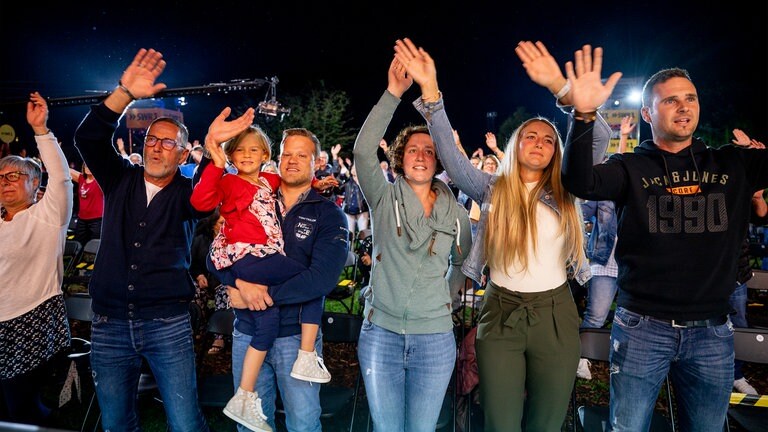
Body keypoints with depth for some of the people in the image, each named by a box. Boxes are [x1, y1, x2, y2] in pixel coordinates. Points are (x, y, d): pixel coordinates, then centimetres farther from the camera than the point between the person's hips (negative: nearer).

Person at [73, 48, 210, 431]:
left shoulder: (187, 191, 3)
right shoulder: (121, 179, 7)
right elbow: (88, 139, -6)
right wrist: (125, 93, -20)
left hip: (168, 324, -2)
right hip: (109, 323, 3)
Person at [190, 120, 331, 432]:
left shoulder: (269, 181, 20)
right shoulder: (228, 182, 2)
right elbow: (200, 202, -17)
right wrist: (216, 163, -24)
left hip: (261, 258, 6)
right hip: (242, 258, -6)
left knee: (268, 318, -4)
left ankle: (243, 400, 5)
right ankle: (307, 359, -1)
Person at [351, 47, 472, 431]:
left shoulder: (455, 213, 4)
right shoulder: (384, 199, -2)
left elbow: (462, 263, 19)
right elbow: (363, 151, -19)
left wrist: (447, 299, 8)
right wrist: (393, 93, -23)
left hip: (435, 338, 1)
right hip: (380, 333, -1)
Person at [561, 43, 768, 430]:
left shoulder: (732, 164, 6)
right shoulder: (630, 168, -3)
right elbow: (580, 183, -22)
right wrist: (585, 115, -36)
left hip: (713, 332, 3)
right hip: (642, 327, -3)